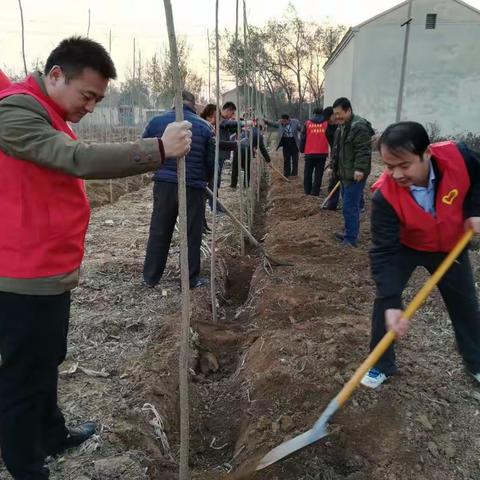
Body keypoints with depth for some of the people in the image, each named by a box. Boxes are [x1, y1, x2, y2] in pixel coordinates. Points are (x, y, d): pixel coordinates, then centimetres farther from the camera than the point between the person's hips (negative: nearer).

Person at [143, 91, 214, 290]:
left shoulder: (157, 121, 3)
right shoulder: (204, 126, -1)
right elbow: (211, 160, 1)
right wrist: (205, 178, 21)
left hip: (164, 184, 2)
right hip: (193, 187, -2)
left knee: (159, 232, 12)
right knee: (192, 234, 8)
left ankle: (150, 277, 21)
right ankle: (192, 279, 16)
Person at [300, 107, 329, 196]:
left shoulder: (307, 123, 3)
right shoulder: (327, 123, 3)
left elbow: (303, 138, 4)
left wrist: (302, 150, 12)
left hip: (309, 153, 0)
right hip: (322, 153, 0)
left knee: (308, 173, 13)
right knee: (318, 174, 3)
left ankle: (307, 191, 18)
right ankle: (315, 192, 0)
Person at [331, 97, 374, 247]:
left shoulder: (359, 126, -16)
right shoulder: (343, 127, 16)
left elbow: (363, 150, -23)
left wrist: (360, 169, -29)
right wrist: (337, 168, 25)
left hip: (354, 175, -10)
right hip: (346, 174, 10)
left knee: (350, 208, -9)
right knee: (351, 206, 18)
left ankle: (351, 239, -3)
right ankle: (349, 233, 28)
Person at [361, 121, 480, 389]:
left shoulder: (458, 156, -32)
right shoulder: (385, 196, -37)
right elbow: (384, 252, -38)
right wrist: (391, 303, -46)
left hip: (451, 247, 2)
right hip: (404, 247, -2)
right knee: (384, 300, -10)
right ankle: (381, 366, 11)